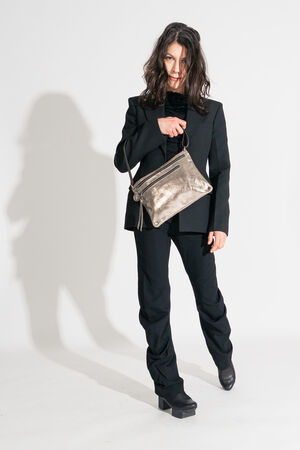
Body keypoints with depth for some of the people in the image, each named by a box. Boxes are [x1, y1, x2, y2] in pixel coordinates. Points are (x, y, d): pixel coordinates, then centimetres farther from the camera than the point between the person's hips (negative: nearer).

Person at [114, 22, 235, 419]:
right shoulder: (141, 107, 6)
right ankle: (169, 387, 15)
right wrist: (156, 127, -13)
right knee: (155, 302, 3)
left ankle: (224, 359, 39)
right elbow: (122, 160, 0)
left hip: (194, 215, 0)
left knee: (208, 296, 10)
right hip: (150, 214, 0)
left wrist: (220, 223, -3)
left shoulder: (210, 111, 6)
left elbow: (221, 169, 4)